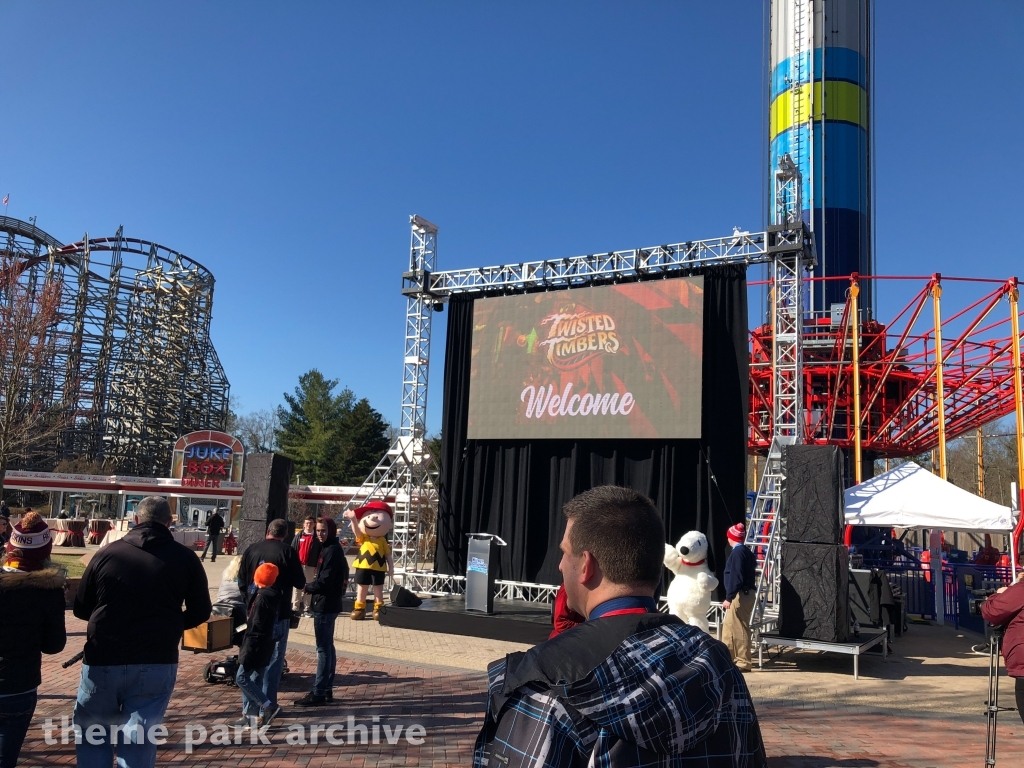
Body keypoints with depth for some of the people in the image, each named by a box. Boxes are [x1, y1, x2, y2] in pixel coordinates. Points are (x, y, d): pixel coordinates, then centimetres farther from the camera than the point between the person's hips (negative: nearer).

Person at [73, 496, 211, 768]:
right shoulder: (185, 557, -2)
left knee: (92, 735, 19)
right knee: (138, 743, 7)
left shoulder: (107, 553, -2)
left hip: (103, 660, 0)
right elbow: (200, 612, 5)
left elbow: (81, 608, 8)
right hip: (157, 664, 0)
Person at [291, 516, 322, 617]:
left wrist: (317, 565, -1)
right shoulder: (299, 536, 4)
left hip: (310, 566, 0)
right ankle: (295, 607, 8)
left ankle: (305, 608, 9)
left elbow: (319, 553, 4)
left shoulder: (317, 538, 3)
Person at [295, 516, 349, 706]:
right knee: (327, 647, 14)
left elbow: (324, 581, -21)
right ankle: (327, 689, 22)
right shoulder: (329, 548, 14)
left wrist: (306, 587, -6)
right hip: (327, 604, 11)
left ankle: (318, 693, -2)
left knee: (323, 649, -6)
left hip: (325, 605, -11)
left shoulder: (332, 550, -17)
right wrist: (311, 585, 2)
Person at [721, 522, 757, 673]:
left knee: (739, 629, -3)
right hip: (746, 594, 10)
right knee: (728, 627, 17)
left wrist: (729, 598, -18)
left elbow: (735, 577, -20)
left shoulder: (737, 553, -14)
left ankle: (743, 663, 3)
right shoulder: (747, 552, 14)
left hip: (740, 596, -10)